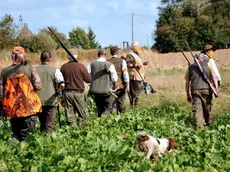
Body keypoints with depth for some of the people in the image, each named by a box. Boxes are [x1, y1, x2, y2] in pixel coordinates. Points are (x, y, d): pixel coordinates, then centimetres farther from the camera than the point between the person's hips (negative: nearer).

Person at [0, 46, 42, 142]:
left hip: (12, 109, 3)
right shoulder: (29, 68, -7)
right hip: (29, 107, -3)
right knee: (25, 135, 4)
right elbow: (38, 86, -9)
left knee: (16, 133, 18)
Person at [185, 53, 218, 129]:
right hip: (206, 89, -1)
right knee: (207, 108, 15)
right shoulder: (208, 64, 10)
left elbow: (187, 83, 17)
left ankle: (199, 126, -9)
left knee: (197, 109, 0)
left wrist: (188, 95, 22)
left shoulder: (190, 67, 17)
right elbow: (214, 77, -2)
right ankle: (208, 123, 30)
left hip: (195, 90, 1)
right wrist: (216, 89, -5)